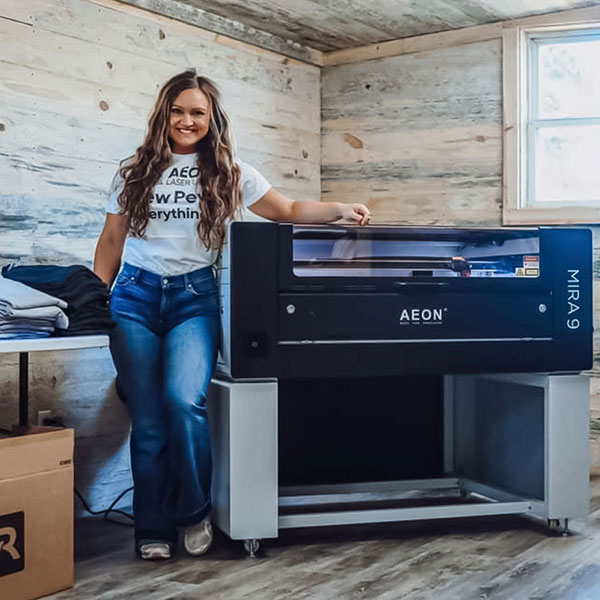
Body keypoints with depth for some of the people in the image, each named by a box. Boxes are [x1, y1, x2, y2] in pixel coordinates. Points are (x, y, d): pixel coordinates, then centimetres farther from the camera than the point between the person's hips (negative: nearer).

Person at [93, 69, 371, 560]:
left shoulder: (228, 173, 8)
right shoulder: (136, 171, 11)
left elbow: (288, 210, 7)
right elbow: (111, 239, 14)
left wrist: (340, 210, -8)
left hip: (193, 297, -1)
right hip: (135, 296, 2)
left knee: (184, 400, -22)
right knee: (147, 418, -1)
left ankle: (194, 512, 3)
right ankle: (153, 529, 14)